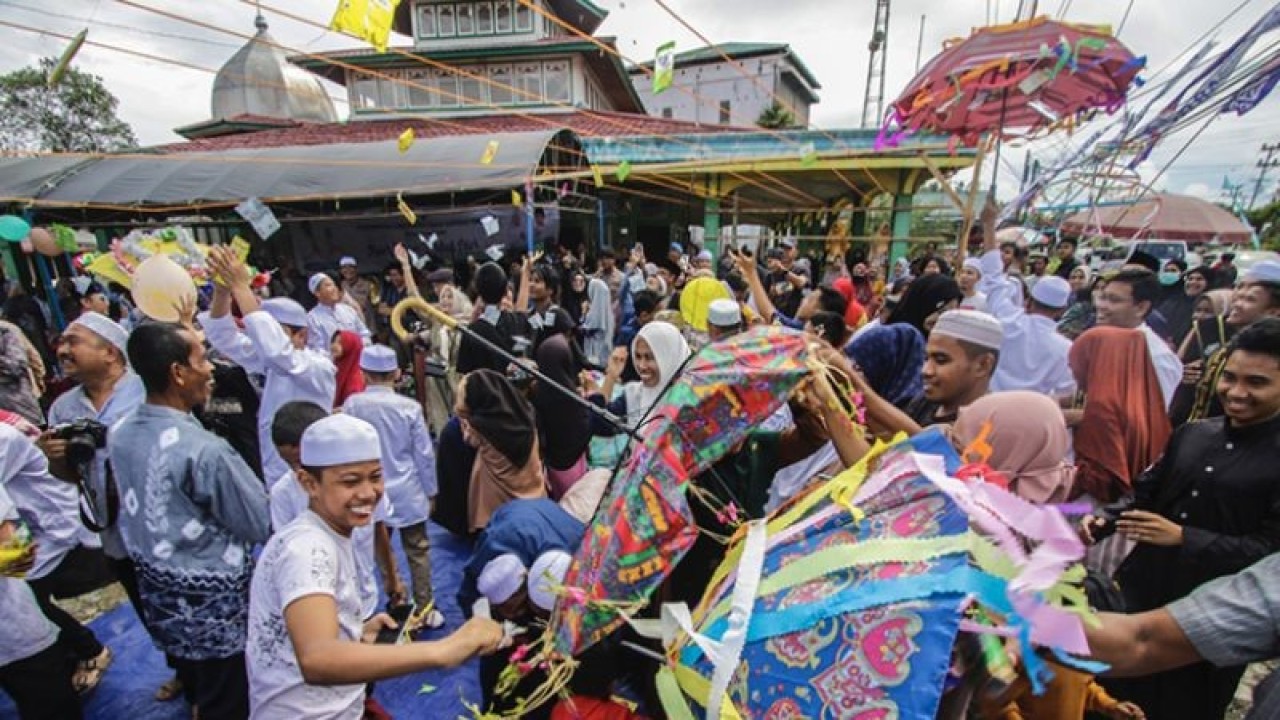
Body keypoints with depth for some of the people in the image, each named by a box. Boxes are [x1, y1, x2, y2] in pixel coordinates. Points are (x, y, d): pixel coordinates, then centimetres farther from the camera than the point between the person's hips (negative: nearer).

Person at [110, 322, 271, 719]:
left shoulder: (119, 434, -7)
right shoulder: (204, 450, -30)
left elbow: (139, 505, 8)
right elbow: (262, 525, -19)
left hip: (158, 594, 7)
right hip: (214, 605, -7)